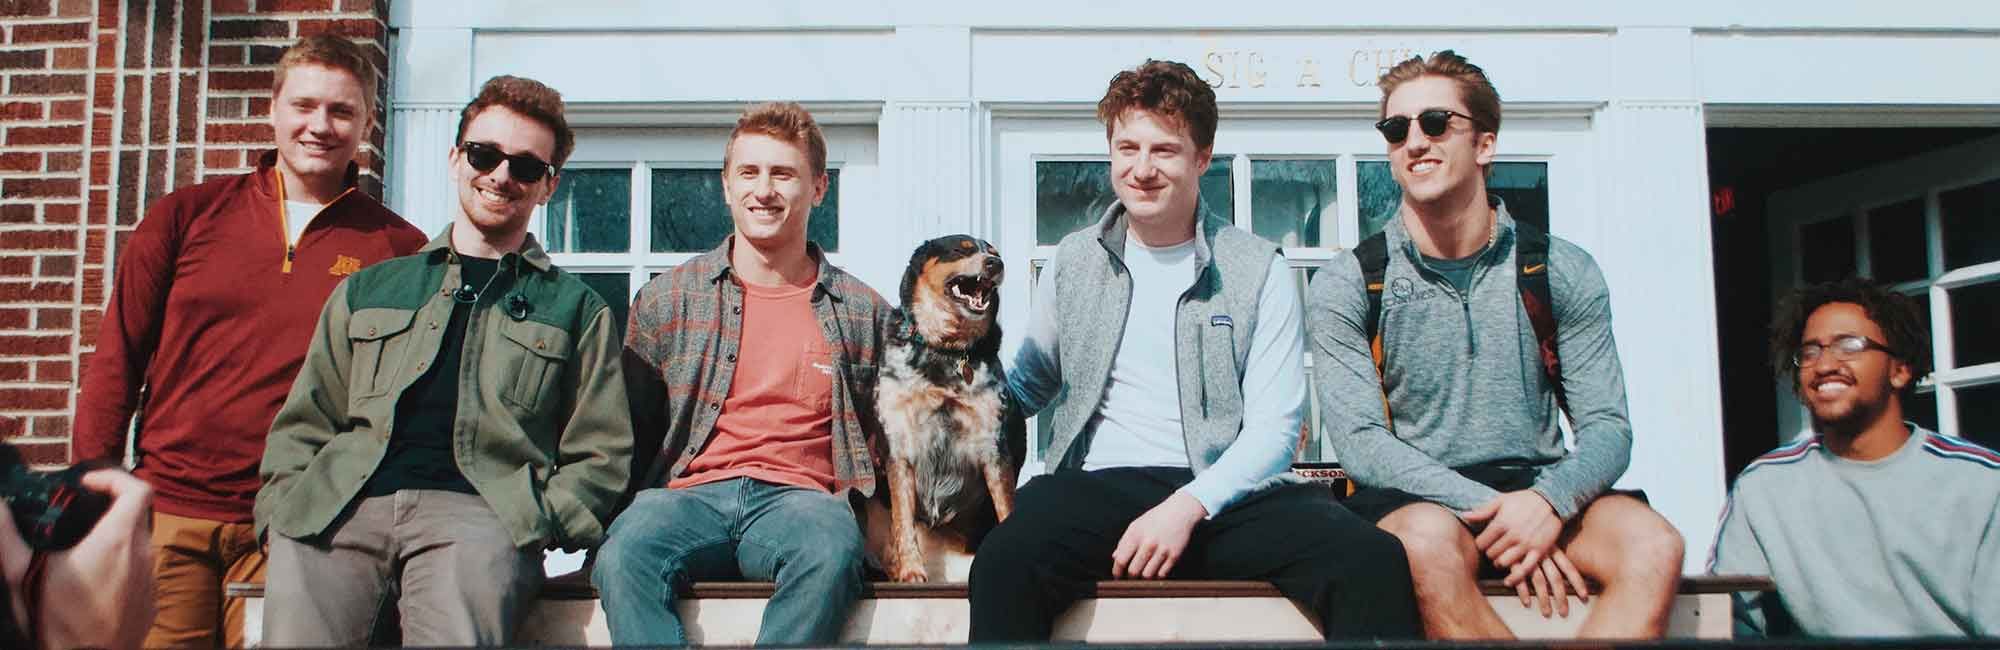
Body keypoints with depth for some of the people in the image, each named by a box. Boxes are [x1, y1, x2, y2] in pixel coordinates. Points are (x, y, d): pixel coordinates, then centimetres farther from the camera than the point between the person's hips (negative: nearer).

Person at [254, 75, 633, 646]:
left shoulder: (577, 309, 20)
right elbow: (301, 428, 23)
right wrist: (281, 513, 4)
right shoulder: (366, 291, 27)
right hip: (339, 507, 2)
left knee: (478, 555, -35)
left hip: (476, 510, -1)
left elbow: (599, 457, 12)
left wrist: (533, 525, -5)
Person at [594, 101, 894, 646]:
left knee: (832, 552, -36)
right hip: (690, 495, 1)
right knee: (623, 556, -34)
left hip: (799, 496, 0)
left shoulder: (863, 313, 14)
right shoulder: (666, 300, 14)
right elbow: (630, 432, 16)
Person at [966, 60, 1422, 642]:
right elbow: (1027, 389, 24)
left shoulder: (1258, 269, 7)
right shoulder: (1073, 262, 15)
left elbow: (1274, 427, 0)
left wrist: (1190, 505, -16)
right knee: (1005, 563, -34)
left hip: (1225, 491, 0)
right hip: (1099, 485, 1)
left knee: (1374, 561, -28)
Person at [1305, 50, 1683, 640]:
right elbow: (1359, 441, -8)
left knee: (1653, 545, -28)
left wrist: (1548, 499, -21)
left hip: (1537, 488, 2)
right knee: (1430, 538, -38)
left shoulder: (1565, 274, 6)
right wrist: (1487, 506, -20)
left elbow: (1607, 428, 2)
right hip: (1411, 500, -2)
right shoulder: (1345, 286, 0)